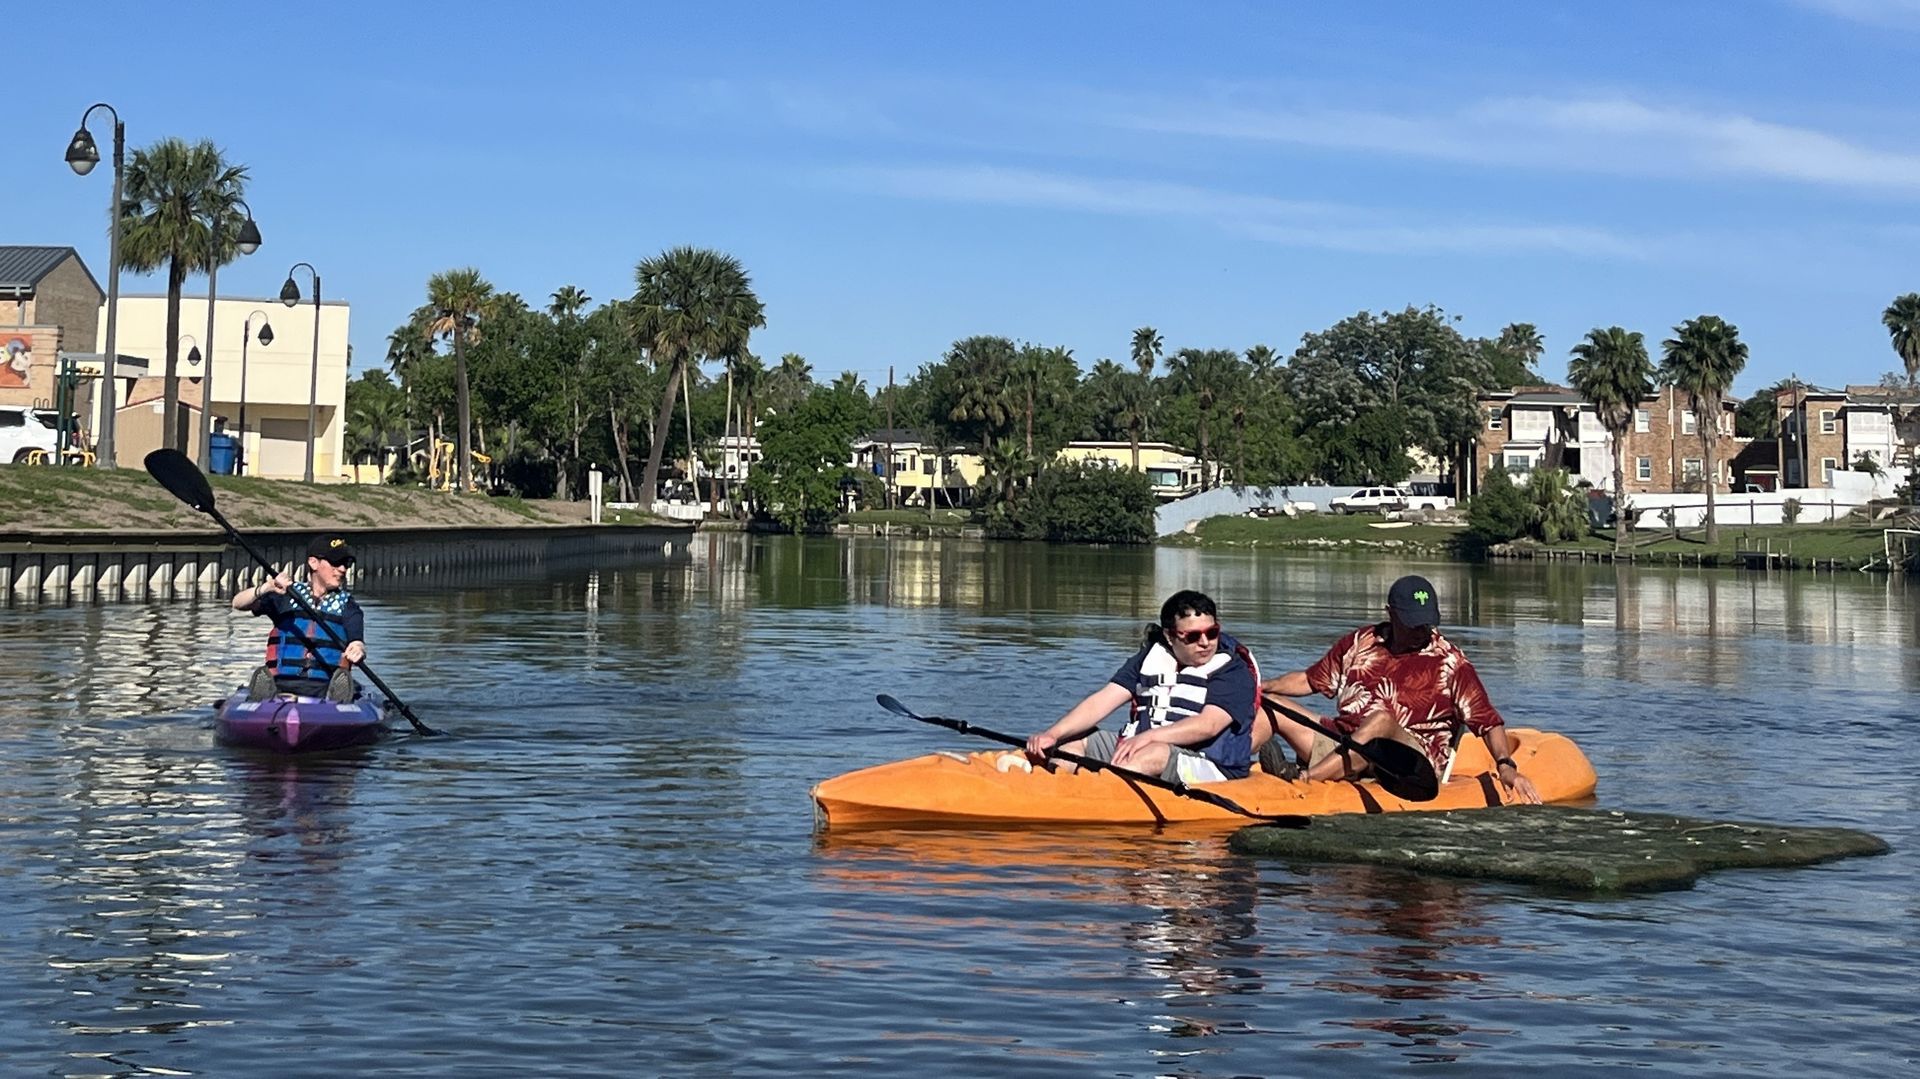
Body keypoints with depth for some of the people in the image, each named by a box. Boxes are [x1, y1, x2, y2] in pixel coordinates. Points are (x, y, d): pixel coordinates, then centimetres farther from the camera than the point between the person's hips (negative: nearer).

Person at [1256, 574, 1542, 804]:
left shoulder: (1449, 662, 3)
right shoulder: (1359, 643, 14)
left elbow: (1489, 721, -2)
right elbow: (1310, 680, 21)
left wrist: (1505, 765, -19)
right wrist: (1259, 686, 7)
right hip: (1341, 739, 5)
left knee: (1381, 719, -39)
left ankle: (1302, 780, -52)